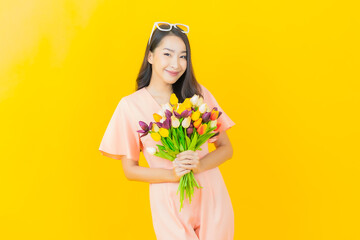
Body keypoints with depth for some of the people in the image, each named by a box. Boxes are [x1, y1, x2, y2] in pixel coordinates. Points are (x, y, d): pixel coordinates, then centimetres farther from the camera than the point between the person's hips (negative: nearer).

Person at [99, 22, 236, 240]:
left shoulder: (198, 94, -2)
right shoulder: (131, 105, -6)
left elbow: (226, 148, 3)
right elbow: (130, 169, -2)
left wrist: (199, 165, -17)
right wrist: (172, 175, -17)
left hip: (212, 197, 2)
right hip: (169, 203, -1)